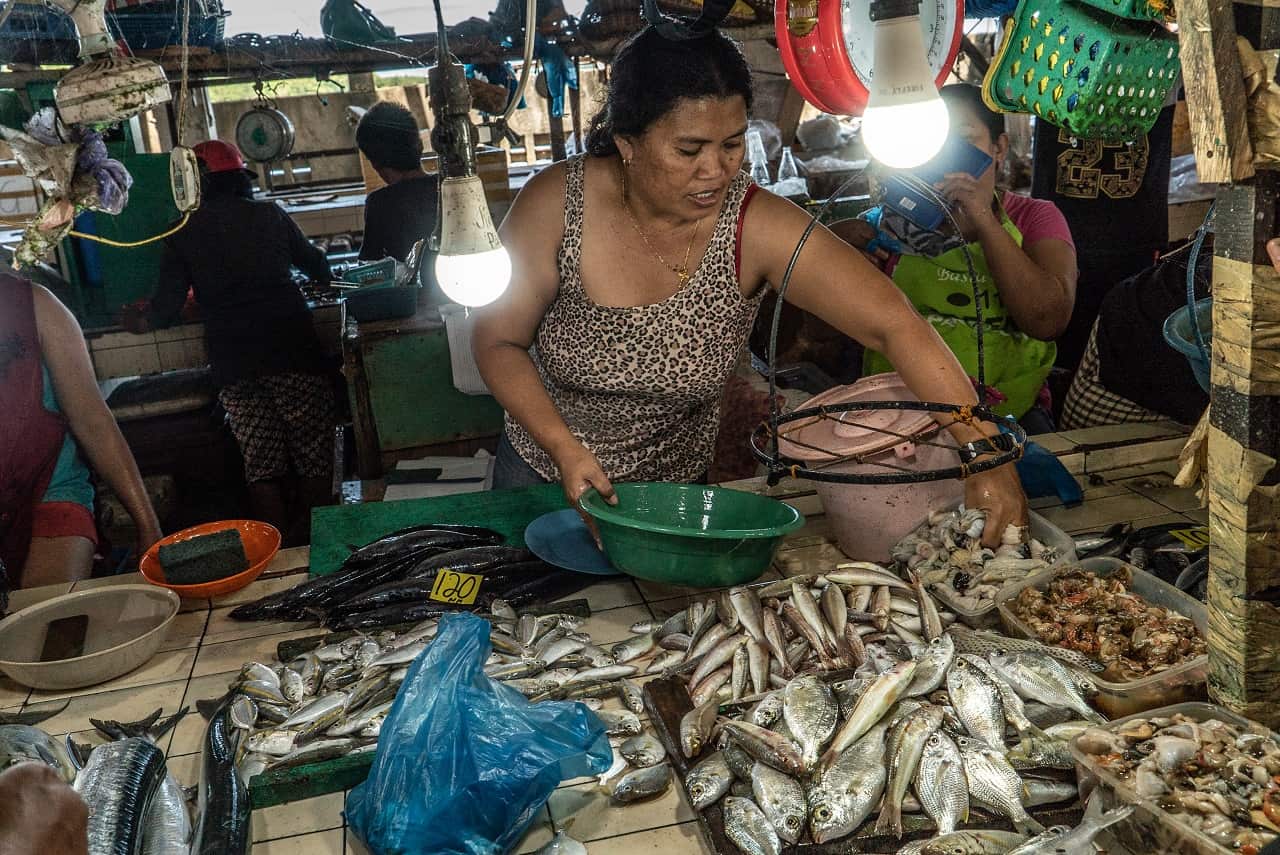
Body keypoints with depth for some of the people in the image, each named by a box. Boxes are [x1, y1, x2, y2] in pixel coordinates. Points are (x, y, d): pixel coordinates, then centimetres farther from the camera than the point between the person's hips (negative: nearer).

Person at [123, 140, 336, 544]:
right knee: (314, 458, 1)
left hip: (232, 363, 1)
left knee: (262, 466, 5)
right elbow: (317, 266, 24)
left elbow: (168, 303, 6)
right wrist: (324, 277, 48)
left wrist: (144, 322, 28)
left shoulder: (184, 233, 7)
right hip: (292, 351, -1)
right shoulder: (271, 216, 9)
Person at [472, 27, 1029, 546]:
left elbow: (896, 325, -29)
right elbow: (498, 340, -13)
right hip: (542, 470, 1)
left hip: (675, 485, -1)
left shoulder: (757, 228, -25)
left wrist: (983, 449, -38)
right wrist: (565, 449, -26)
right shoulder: (558, 203, -22)